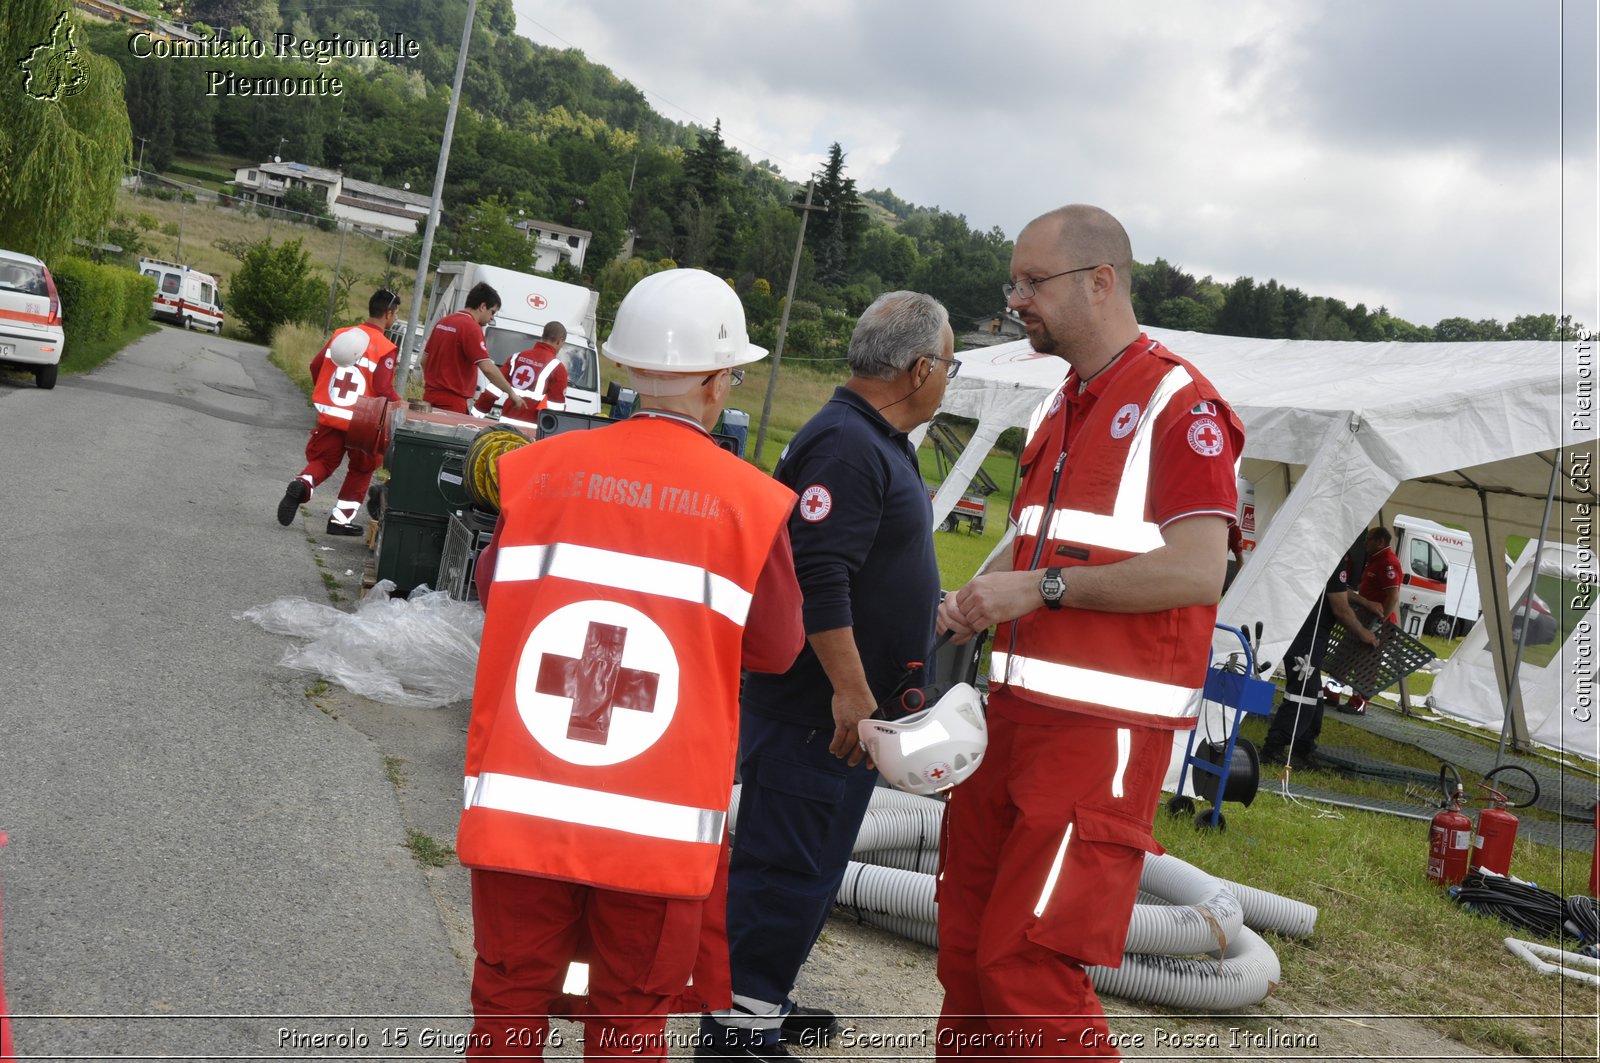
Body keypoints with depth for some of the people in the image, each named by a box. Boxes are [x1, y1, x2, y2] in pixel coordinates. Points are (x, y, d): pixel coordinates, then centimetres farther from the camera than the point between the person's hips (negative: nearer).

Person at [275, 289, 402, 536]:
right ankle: (341, 519, 13)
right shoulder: (385, 348, -12)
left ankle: (301, 485, -13)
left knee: (322, 460, 17)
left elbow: (316, 365, 11)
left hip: (329, 414, 4)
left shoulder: (340, 335, 6)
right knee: (361, 470, 16)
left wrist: (323, 394, 27)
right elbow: (384, 388, -18)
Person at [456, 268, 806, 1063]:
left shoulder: (538, 467, -2)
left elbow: (492, 594, 10)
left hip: (520, 802, 2)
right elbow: (777, 651, 1)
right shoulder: (752, 502, -7)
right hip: (658, 823, -2)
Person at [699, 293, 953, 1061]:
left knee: (808, 865, 19)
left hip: (849, 707, 11)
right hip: (817, 708, -11)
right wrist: (850, 689, -25)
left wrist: (891, 682, 27)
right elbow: (817, 579, -27)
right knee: (786, 867, -3)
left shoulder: (878, 442, 15)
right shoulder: (844, 445, -19)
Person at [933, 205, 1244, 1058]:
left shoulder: (1179, 404, -10)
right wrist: (978, 601, 9)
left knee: (1027, 965, -9)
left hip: (1103, 731, -9)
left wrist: (1042, 587, -16)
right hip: (1014, 712, 9)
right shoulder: (1059, 409, 18)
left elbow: (1197, 571, -19)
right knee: (965, 949, 13)